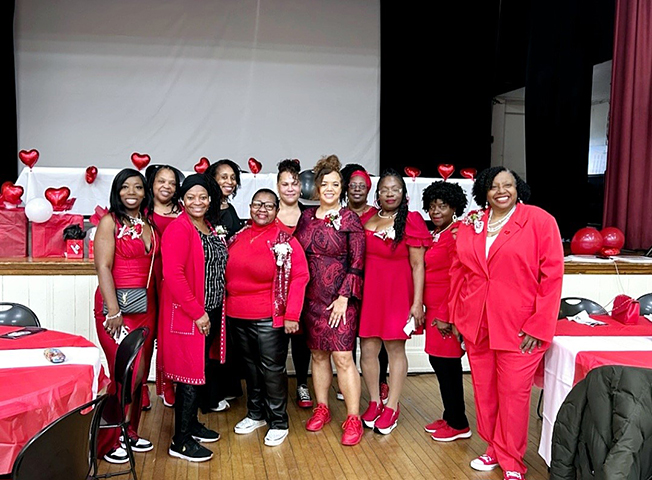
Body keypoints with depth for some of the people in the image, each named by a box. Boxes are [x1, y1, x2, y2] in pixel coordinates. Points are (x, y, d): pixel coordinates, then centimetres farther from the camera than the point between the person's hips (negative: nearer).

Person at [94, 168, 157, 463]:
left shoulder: (149, 223, 12)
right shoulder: (110, 221, -5)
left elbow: (153, 267, 12)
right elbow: (103, 267, -12)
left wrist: (156, 306, 5)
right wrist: (113, 311, -18)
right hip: (116, 305, -6)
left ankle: (130, 432, 27)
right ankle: (108, 442, 11)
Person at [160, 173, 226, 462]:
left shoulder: (211, 227, 12)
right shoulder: (178, 229, -14)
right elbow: (173, 275, -21)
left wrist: (212, 312, 12)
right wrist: (197, 313, -19)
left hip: (210, 312, 8)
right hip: (187, 314, -8)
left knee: (202, 370, 16)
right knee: (192, 373, -3)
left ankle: (191, 424, 33)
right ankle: (180, 441, 9)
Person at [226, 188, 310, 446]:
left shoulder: (285, 240, -8)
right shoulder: (238, 237, 8)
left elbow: (299, 277, -11)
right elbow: (228, 273, 15)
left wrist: (292, 315, -16)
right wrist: (227, 305, 9)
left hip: (269, 318, -5)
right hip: (238, 317, 5)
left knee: (272, 369, 2)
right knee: (250, 365, 17)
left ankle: (279, 422, 18)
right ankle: (255, 414, 34)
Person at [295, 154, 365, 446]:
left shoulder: (349, 219, -5)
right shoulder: (307, 216, 8)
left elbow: (357, 264, -6)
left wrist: (344, 296, -13)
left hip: (339, 298, -4)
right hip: (311, 297, 5)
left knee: (342, 357, -6)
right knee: (318, 354, 13)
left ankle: (353, 418, 4)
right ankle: (321, 408, 27)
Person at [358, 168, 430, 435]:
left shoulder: (411, 221, -3)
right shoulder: (366, 220, 9)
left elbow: (418, 265, -6)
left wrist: (417, 302, -10)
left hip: (397, 291, -4)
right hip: (368, 290, 4)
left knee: (395, 348, 4)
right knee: (367, 348, 5)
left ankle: (392, 407, 18)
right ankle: (374, 402, 24)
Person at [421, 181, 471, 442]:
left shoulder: (457, 234, -13)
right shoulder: (434, 235, 14)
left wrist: (445, 315, -17)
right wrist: (431, 311, 13)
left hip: (446, 311, -8)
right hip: (434, 309, 8)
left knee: (447, 363, 0)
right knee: (438, 360, 14)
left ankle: (458, 424, 14)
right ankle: (450, 417, 28)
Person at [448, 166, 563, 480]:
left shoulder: (539, 221, -6)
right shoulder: (470, 225, 7)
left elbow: (552, 277, -8)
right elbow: (458, 272, 13)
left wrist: (539, 326, -11)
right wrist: (456, 316, 10)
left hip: (519, 328, -4)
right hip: (476, 326, 4)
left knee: (513, 394, 3)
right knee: (484, 392, 12)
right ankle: (493, 449, 32)